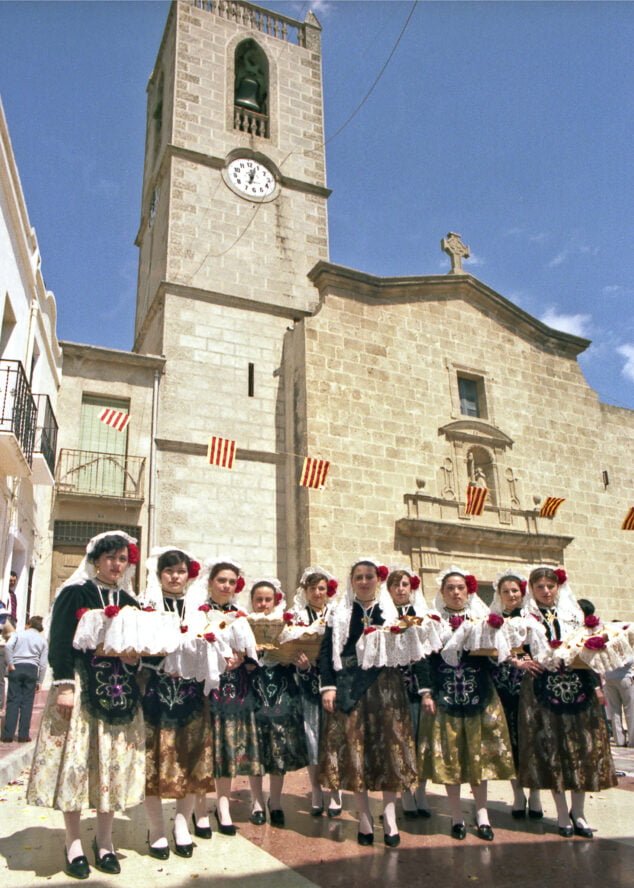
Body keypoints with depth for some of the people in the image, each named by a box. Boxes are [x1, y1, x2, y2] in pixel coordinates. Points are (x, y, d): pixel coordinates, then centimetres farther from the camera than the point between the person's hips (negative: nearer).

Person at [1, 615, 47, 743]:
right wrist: (40, 681, 13)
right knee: (27, 702, 4)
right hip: (32, 669, 1)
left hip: (16, 668, 0)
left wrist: (10, 664, -3)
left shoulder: (18, 634, 11)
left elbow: (8, 646, -10)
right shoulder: (43, 640, 14)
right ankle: (23, 735, 1)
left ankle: (8, 734, -2)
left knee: (13, 701, 1)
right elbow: (43, 663, 9)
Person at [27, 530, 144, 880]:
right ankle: (73, 842, 14)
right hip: (80, 687, -4)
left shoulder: (130, 603, 13)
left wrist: (134, 658, -2)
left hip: (119, 692, 5)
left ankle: (104, 839, 20)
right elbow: (59, 641, -9)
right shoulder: (75, 593, -2)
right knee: (75, 758, -1)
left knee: (114, 759, 6)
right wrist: (64, 685, -17)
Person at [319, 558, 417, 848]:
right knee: (354, 750, 2)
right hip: (350, 688, 0)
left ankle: (389, 818, 12)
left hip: (386, 688, 0)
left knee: (389, 749, 1)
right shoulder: (339, 613, 6)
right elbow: (326, 651, 2)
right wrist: (328, 687, -8)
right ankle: (364, 819, 15)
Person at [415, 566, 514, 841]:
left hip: (479, 695, 2)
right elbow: (424, 659, -3)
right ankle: (456, 816, 16)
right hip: (445, 696, -1)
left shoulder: (482, 619, 7)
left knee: (479, 754, 6)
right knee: (448, 755, 3)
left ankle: (482, 814, 19)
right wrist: (426, 692, -10)